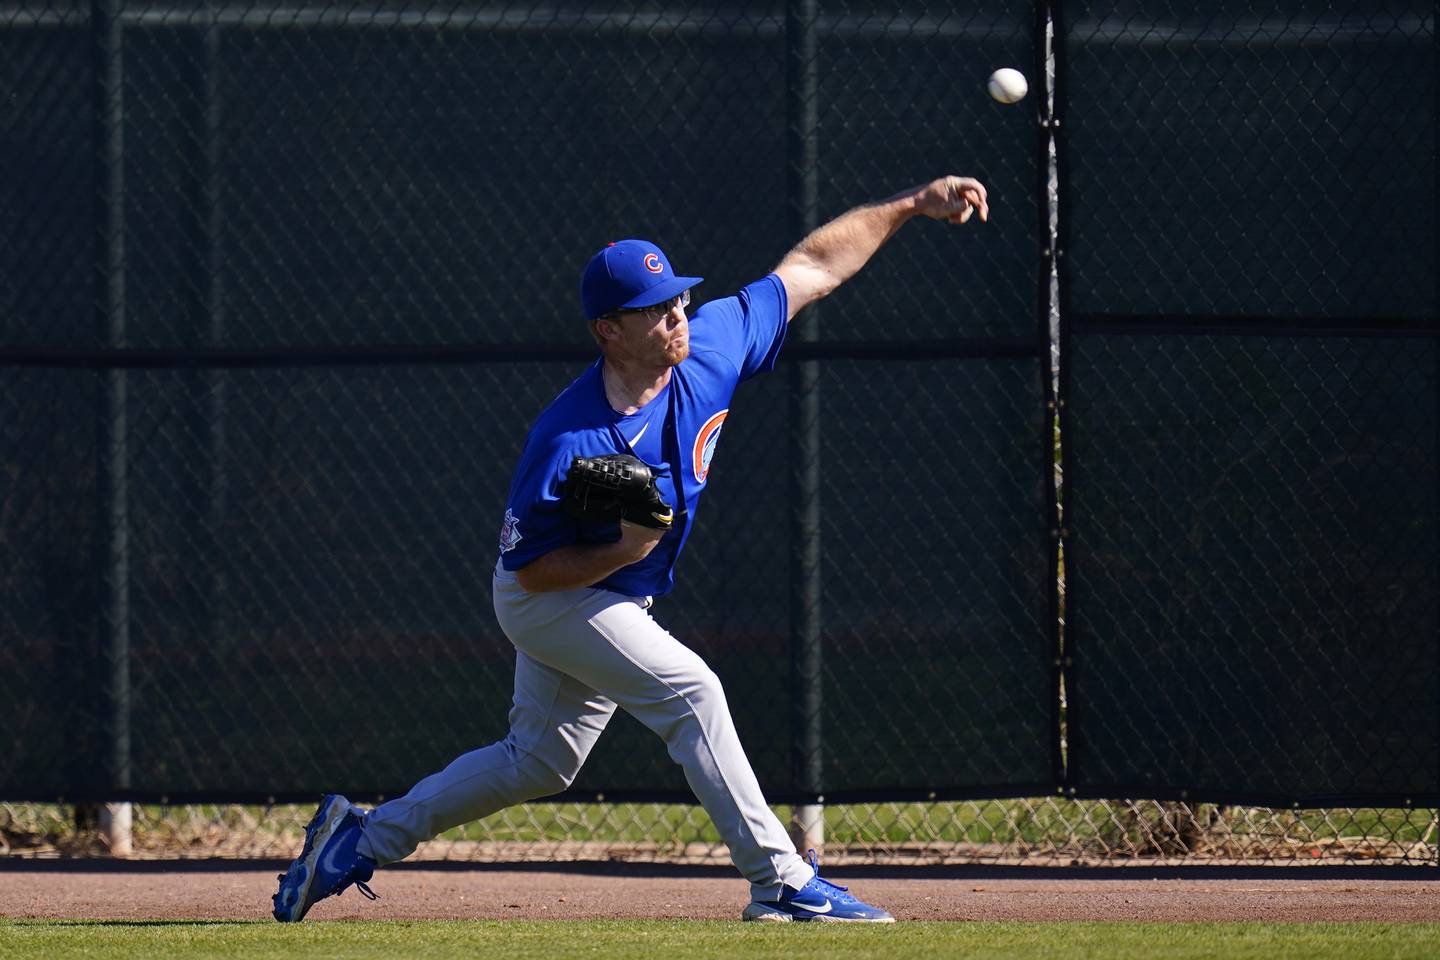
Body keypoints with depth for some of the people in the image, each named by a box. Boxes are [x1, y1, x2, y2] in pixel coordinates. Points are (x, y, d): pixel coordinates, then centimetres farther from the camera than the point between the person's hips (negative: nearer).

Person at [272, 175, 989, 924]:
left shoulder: (710, 350, -17)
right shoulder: (568, 442, -33)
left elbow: (811, 268, -8)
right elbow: (532, 569, -22)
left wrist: (910, 208, -11)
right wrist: (622, 552, -36)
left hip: (613, 598, 8)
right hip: (550, 599, -8)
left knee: (539, 762, 16)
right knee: (689, 691, -21)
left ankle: (364, 837, 28)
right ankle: (781, 884, -19)